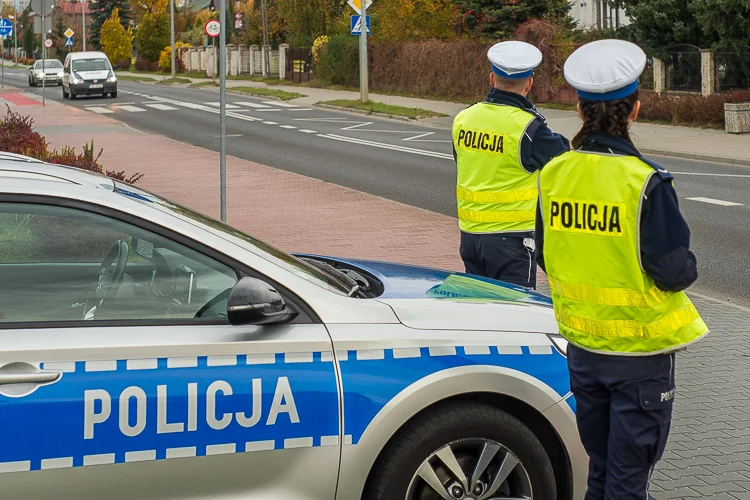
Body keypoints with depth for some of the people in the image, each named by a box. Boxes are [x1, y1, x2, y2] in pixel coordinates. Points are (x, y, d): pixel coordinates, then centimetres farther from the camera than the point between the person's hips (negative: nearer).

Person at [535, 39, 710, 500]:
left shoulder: (554, 174, -4)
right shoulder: (646, 183, -21)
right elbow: (675, 272, -18)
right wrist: (689, 267, 3)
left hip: (582, 345, 5)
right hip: (641, 350, -5)